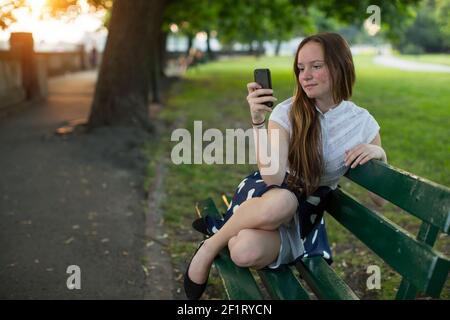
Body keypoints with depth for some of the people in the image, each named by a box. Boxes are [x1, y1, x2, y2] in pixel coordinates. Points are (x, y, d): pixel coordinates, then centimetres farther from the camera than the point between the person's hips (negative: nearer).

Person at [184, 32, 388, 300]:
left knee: (247, 253, -35)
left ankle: (224, 229, 1)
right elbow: (272, 177, -24)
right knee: (282, 201, -41)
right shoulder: (287, 112, -11)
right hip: (266, 195, 0)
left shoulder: (363, 122, -6)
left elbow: (380, 199, -3)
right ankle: (210, 247, -14)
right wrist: (259, 121, -31)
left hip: (305, 213, 0)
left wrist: (379, 154, -21)